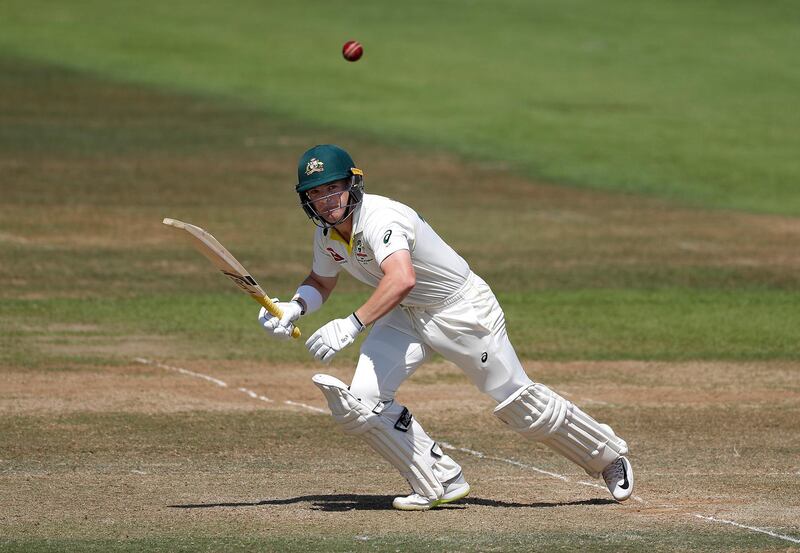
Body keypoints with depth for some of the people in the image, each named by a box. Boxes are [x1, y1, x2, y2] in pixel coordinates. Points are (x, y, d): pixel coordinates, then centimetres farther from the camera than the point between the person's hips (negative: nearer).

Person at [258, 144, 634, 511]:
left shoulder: (379, 219, -33)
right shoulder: (326, 233, -6)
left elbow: (402, 278, -51)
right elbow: (321, 282, 14)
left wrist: (351, 325, -59)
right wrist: (294, 308, -8)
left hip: (462, 311, -7)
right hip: (405, 317, 7)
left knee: (522, 406, 2)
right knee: (361, 402, -12)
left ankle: (609, 456, 26)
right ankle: (440, 483, 2)